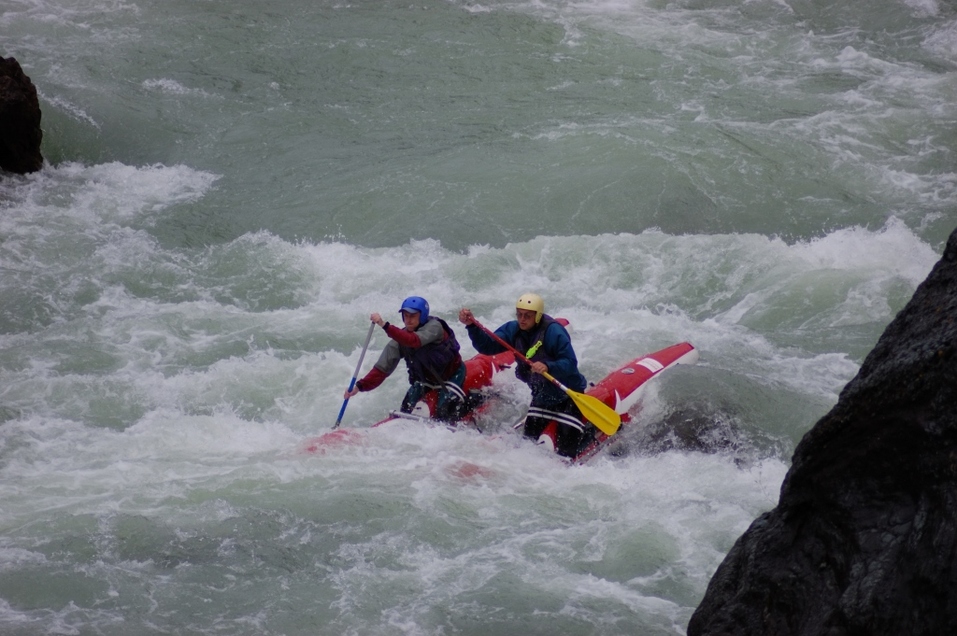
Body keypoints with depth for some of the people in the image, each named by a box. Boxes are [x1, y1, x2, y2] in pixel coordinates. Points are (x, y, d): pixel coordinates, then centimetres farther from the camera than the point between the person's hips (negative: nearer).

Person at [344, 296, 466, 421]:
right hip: (425, 377, 5)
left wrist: (384, 325, -57)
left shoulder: (434, 326, -27)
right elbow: (382, 368, -17)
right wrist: (360, 386, -31)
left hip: (451, 376, -5)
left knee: (444, 415, -20)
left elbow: (413, 341, -47)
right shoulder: (400, 337, -13)